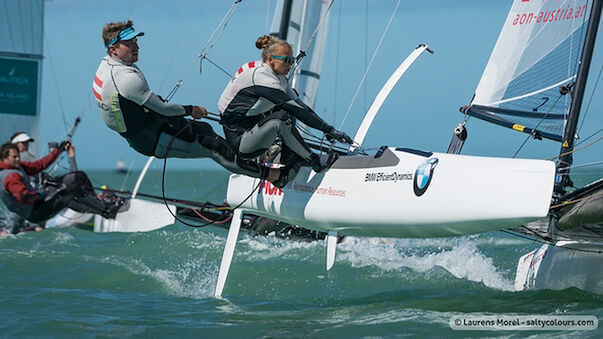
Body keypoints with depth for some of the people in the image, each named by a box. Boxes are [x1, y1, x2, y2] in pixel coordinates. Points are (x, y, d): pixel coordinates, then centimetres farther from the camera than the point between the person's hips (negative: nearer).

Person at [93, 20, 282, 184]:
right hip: (150, 141, -10)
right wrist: (191, 110, -6)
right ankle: (264, 173, -1)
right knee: (213, 146, -8)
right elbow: (163, 109, -22)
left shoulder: (106, 64, 1)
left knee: (204, 129, 21)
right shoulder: (127, 78, -31)